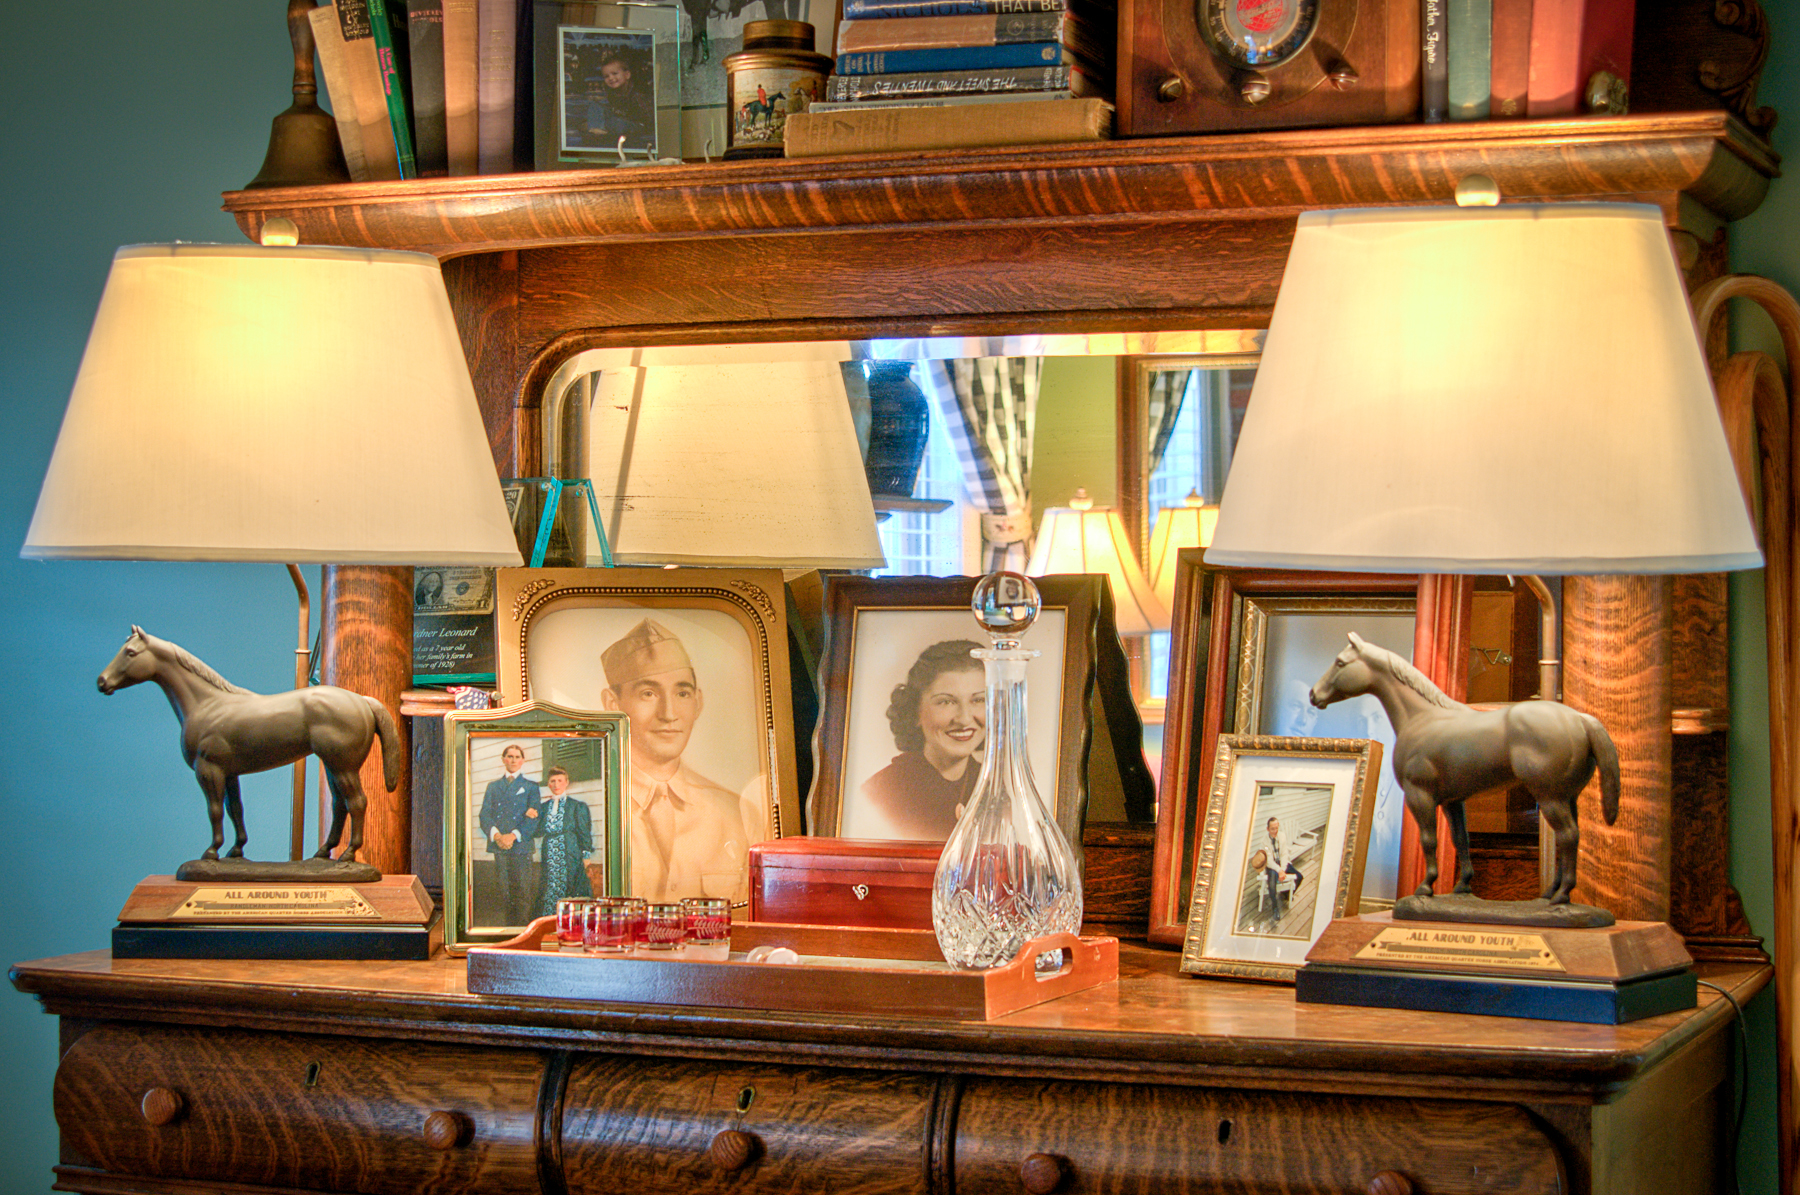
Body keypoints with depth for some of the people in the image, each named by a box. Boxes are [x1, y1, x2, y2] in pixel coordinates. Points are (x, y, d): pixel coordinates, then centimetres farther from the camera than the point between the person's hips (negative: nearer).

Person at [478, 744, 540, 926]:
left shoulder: (530, 786, 11)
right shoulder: (493, 786, 19)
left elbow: (534, 818, 2)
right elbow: (484, 815, 9)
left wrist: (513, 836, -13)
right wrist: (496, 835, -11)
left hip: (521, 844, -2)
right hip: (498, 846, 2)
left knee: (522, 892, -7)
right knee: (503, 893, 0)